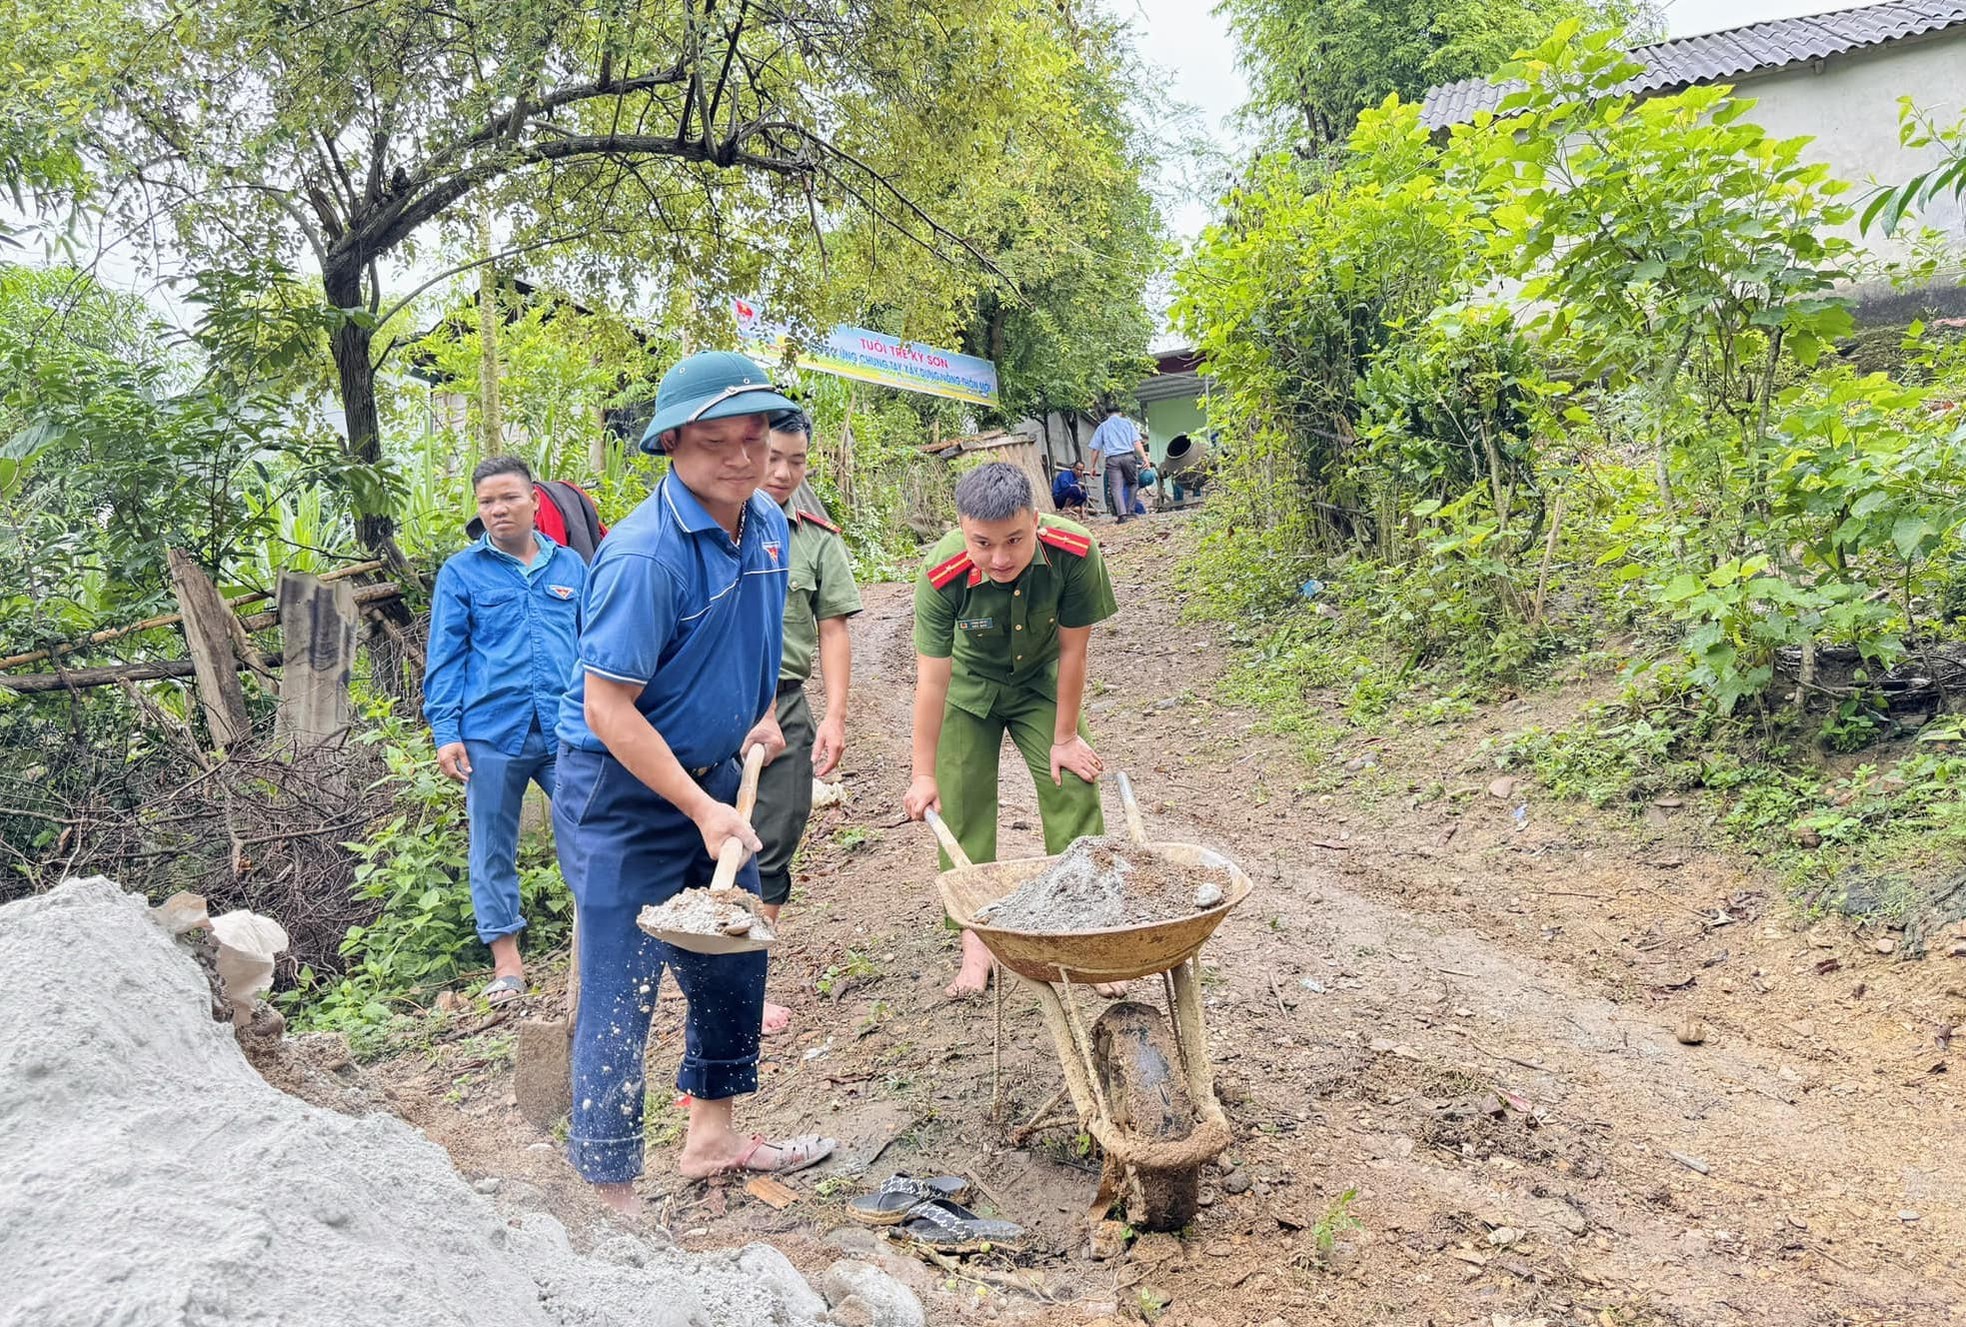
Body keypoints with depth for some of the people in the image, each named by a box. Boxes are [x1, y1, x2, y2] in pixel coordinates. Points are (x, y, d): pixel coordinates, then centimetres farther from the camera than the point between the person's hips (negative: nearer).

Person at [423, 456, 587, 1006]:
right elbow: (445, 657, 3)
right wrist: (445, 732, -4)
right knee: (493, 850, 7)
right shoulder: (461, 571, 5)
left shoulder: (570, 567, 11)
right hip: (491, 733, -1)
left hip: (566, 731, 1)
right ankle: (507, 963, 18)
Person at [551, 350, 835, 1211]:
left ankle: (712, 1137, 38)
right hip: (623, 792, -8)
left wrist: (762, 713, 7)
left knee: (733, 961, 18)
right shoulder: (645, 554, -26)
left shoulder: (768, 525, 0)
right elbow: (607, 708, -25)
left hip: (711, 771, 9)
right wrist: (701, 810, -24)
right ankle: (610, 1193, 15)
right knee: (622, 993, -1)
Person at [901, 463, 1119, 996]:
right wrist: (924, 775, -19)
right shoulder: (941, 574, -34)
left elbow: (1073, 648, -20)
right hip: (969, 687, 0)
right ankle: (976, 936, 10)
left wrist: (1065, 737, -11)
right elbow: (931, 679, -25)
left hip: (1042, 682, 1)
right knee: (962, 806, -2)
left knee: (1075, 789, -6)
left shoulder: (1074, 552, -33)